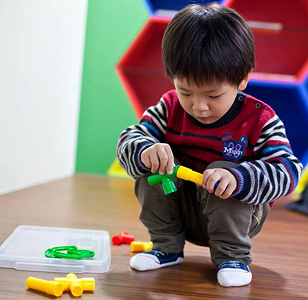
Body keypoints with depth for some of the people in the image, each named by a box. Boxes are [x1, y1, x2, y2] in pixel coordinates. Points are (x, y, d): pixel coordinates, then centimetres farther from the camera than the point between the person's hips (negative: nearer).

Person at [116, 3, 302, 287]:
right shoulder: (170, 108, -8)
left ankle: (233, 256, -14)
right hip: (180, 211, 4)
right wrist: (144, 152, -39)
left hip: (236, 213, -3)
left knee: (224, 175, -32)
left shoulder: (260, 120, -18)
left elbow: (288, 170, -27)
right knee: (151, 169, -20)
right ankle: (166, 247, -3)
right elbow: (128, 141, -13)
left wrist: (237, 178, -46)